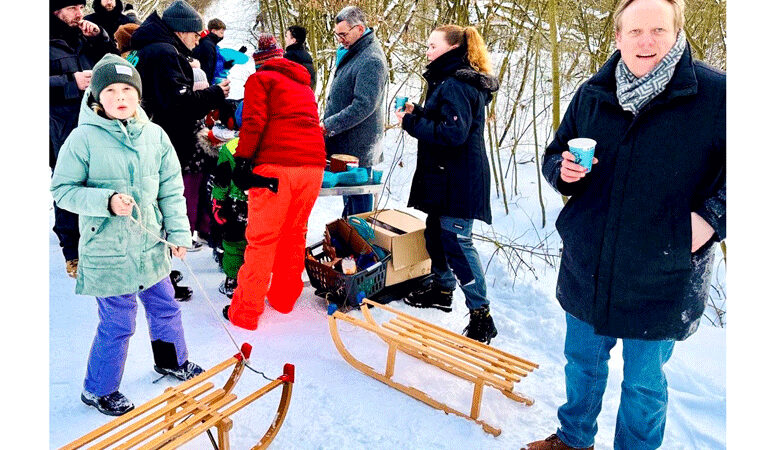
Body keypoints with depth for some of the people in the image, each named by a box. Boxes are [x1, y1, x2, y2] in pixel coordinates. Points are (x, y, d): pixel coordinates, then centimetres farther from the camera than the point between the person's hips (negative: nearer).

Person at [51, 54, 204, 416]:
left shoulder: (155, 135, 0)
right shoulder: (84, 138, -11)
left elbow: (171, 189, 6)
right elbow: (63, 190, -7)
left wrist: (179, 233, 4)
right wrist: (106, 202, -22)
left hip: (151, 245, 5)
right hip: (108, 249, -5)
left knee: (165, 306, 20)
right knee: (118, 323, 4)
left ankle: (172, 361, 46)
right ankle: (98, 390, 28)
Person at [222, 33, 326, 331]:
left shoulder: (260, 79, 8)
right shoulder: (303, 84, 28)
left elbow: (253, 122, -6)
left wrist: (242, 161, -5)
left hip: (276, 165, -6)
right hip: (314, 164, 6)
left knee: (261, 240, -1)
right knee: (294, 233, 18)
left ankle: (245, 312, 5)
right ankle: (284, 297, 29)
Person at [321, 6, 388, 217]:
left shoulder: (371, 60, -19)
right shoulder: (351, 52, 13)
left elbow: (363, 106, -26)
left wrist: (328, 125, -24)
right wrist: (326, 122, 17)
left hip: (358, 146, -10)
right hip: (344, 144, 10)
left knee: (358, 196, -1)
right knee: (348, 195, 19)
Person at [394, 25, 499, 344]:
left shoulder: (456, 85, -17)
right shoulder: (447, 81, 18)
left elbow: (453, 134, -26)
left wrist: (411, 123, -18)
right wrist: (417, 114, 5)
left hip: (458, 181, -11)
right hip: (442, 176, 11)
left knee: (456, 241, -10)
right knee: (436, 233, 20)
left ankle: (481, 316, -4)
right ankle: (442, 289, 37)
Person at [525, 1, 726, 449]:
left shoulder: (715, 94, -11)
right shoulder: (592, 95, 1)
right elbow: (555, 155, 11)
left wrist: (712, 217, -16)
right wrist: (564, 170, -10)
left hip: (661, 282, -4)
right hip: (586, 269, 4)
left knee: (644, 384, 14)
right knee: (582, 362, 23)